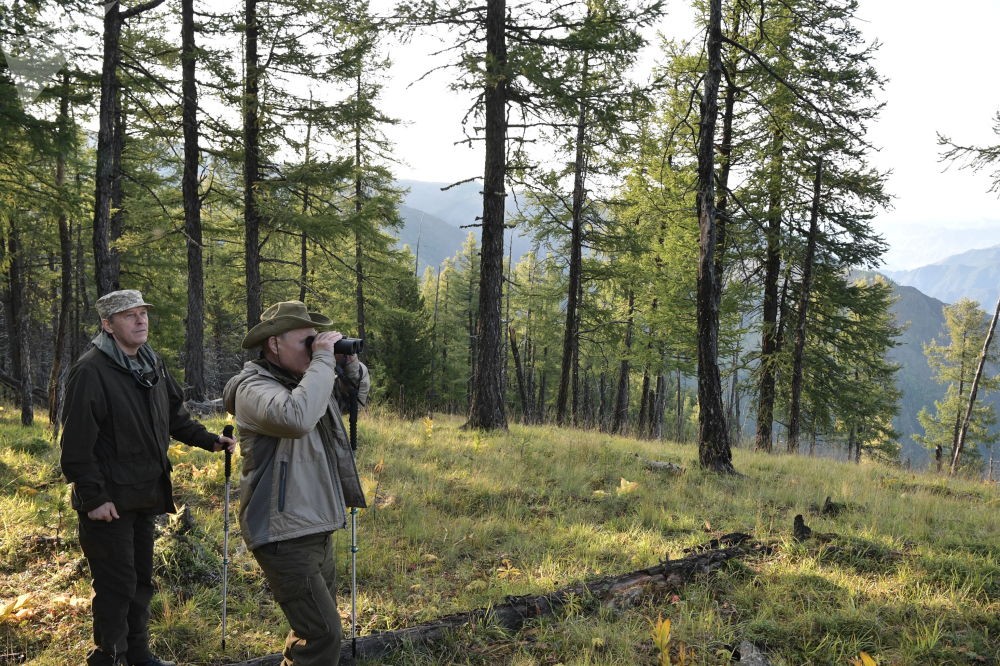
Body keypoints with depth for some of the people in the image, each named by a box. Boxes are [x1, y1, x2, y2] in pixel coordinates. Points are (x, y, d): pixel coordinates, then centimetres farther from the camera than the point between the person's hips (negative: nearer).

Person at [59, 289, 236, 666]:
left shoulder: (152, 365, 9)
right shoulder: (91, 371, -18)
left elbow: (175, 417, 18)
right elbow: (77, 443, -21)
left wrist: (209, 440, 6)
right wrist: (93, 497, -22)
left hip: (145, 494, 8)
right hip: (110, 500, -8)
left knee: (140, 580, 18)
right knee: (116, 585, -2)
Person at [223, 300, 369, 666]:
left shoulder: (303, 379, 9)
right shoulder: (254, 387, -16)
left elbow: (358, 392, 22)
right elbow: (296, 418, -37)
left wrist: (348, 361, 2)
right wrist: (323, 360, -27)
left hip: (316, 529, 9)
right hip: (284, 535, -9)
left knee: (313, 625, 20)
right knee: (323, 635, -13)